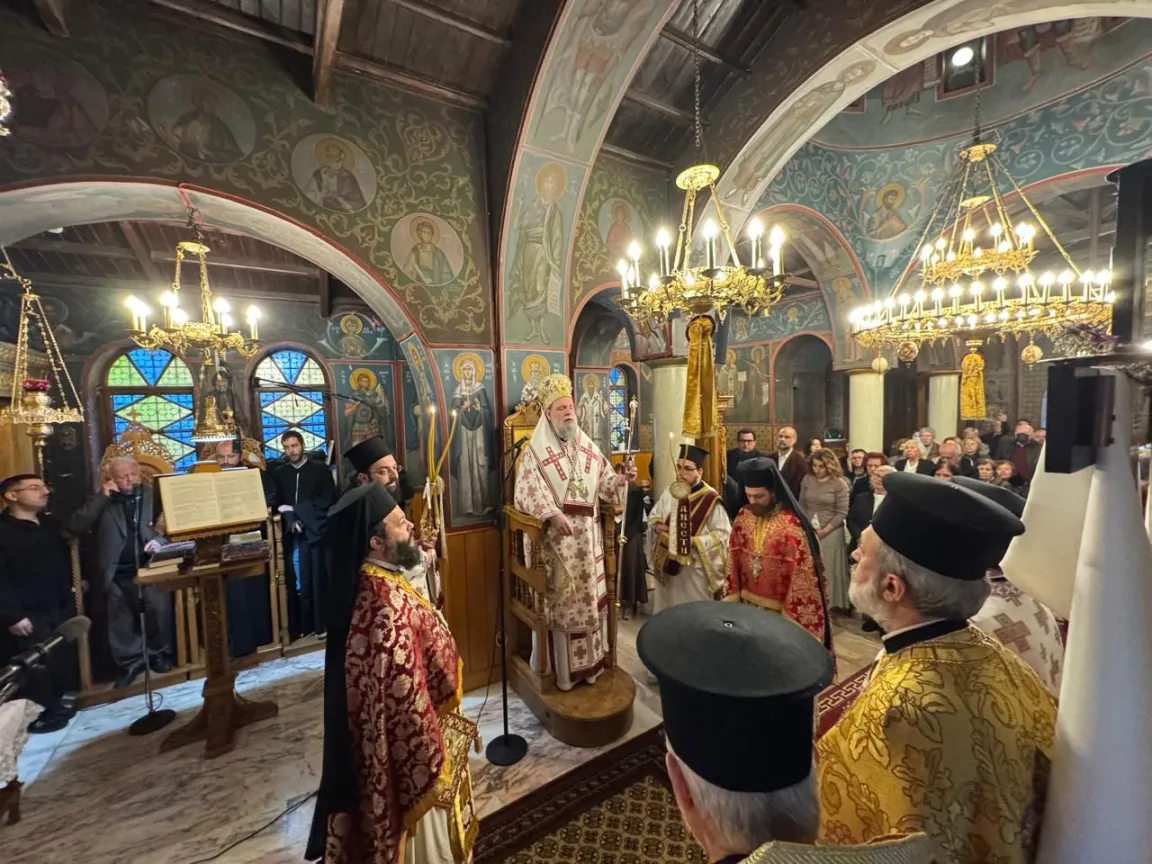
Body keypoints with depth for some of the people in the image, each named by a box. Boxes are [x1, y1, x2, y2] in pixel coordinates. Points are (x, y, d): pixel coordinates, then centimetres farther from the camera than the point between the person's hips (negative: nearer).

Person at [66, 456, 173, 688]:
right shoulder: (102, 501, 11)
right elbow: (74, 528, -2)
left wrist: (160, 540, -17)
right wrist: (101, 498, -8)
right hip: (117, 574, 2)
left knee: (159, 609, -11)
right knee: (120, 620, 6)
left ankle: (159, 653, 9)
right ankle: (130, 662, 22)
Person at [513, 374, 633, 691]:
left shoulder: (588, 446, 9)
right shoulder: (536, 449, -6)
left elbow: (604, 483, 9)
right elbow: (528, 491, -14)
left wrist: (623, 478, -11)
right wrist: (553, 514, -26)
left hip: (588, 536, 5)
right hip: (555, 536, -5)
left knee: (590, 595, 14)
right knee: (559, 600, 4)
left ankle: (590, 661, 31)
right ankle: (561, 667, 21)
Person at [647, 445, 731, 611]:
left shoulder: (711, 499, -15)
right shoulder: (670, 492, 1)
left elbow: (723, 533, -14)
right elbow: (653, 515, 13)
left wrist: (695, 542, -21)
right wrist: (657, 526, -9)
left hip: (696, 569, -5)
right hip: (668, 564, 5)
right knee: (668, 609, 20)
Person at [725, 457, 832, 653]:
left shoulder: (791, 526, -21)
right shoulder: (743, 517, -4)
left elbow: (801, 577, -17)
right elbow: (734, 560, 3)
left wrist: (790, 616, -15)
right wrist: (732, 599, 0)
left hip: (780, 609, -5)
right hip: (747, 605, 5)